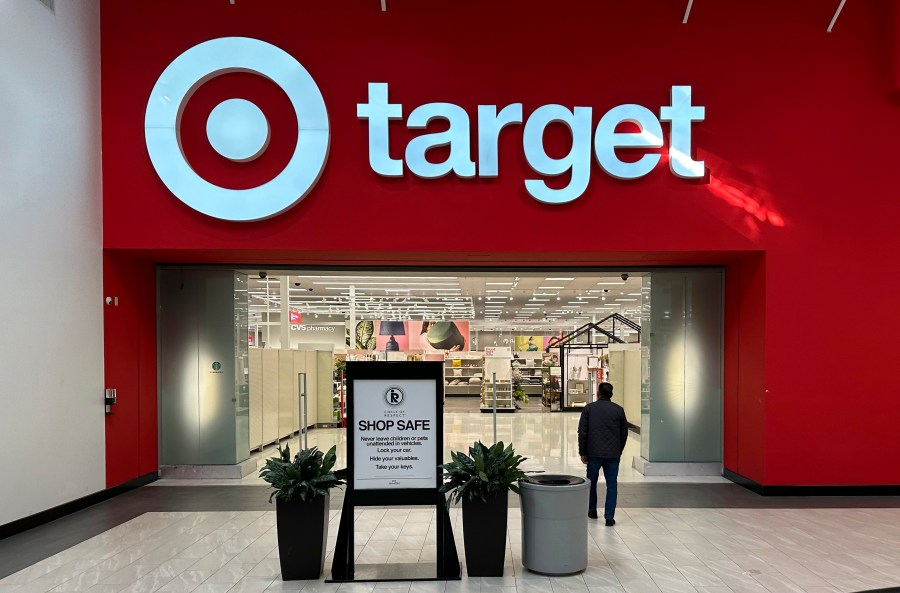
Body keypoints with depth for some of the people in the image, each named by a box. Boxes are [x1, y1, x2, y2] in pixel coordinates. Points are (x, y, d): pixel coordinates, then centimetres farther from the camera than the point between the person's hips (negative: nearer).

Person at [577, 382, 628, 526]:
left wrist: (582, 452, 3)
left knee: (591, 482, 17)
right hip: (613, 454, 1)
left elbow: (582, 432, -4)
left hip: (594, 453, -1)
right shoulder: (619, 410, 3)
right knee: (612, 485, 6)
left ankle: (592, 511, 27)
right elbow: (624, 433, 7)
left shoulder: (589, 408, -2)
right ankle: (609, 517, 3)